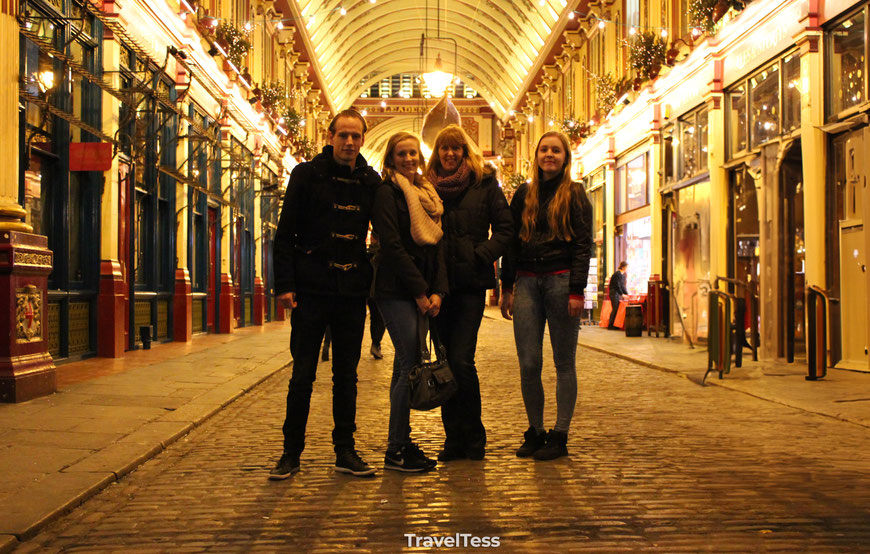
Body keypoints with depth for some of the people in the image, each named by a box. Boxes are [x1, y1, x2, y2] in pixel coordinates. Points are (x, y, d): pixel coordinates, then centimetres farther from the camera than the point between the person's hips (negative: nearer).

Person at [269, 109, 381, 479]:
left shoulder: (371, 182, 8)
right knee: (303, 374, 1)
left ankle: (345, 450, 17)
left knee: (347, 375, 8)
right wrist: (285, 283, -9)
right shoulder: (307, 175, 0)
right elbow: (285, 233, -2)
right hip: (312, 290, -3)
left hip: (353, 292, 3)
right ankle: (291, 452, 11)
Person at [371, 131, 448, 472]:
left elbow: (436, 244, 13)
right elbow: (392, 246, -12)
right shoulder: (387, 193, -5)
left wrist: (437, 290, 0)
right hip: (396, 290, -7)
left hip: (422, 291, 7)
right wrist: (420, 291, -13)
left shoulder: (427, 196, 18)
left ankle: (402, 442, 15)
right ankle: (395, 450, -4)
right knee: (410, 365, -11)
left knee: (406, 366, 9)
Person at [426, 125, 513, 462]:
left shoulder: (484, 183, 5)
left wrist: (481, 255, -11)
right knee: (446, 361, 5)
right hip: (438, 282, 4)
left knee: (461, 360, -11)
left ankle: (473, 437, 3)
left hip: (470, 282, -3)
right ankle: (454, 437, 14)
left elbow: (505, 228, 2)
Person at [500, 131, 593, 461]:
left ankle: (560, 435, 10)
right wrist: (507, 287, 8)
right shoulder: (524, 195, 14)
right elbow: (511, 243, 15)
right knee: (529, 364, -1)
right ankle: (535, 431, 13)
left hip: (561, 281, -3)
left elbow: (583, 245, -3)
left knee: (564, 362, 3)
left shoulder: (575, 195, 4)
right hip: (527, 282, 3)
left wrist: (576, 290, -12)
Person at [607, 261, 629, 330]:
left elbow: (622, 286, 17)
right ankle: (610, 325, -6)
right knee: (615, 308, -10)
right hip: (614, 293, -9)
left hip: (618, 293, 9)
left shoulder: (623, 275, 14)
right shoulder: (617, 274, -16)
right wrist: (622, 294, -14)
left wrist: (627, 294, 10)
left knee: (617, 308, 6)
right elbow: (617, 286, -18)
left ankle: (614, 325, 8)